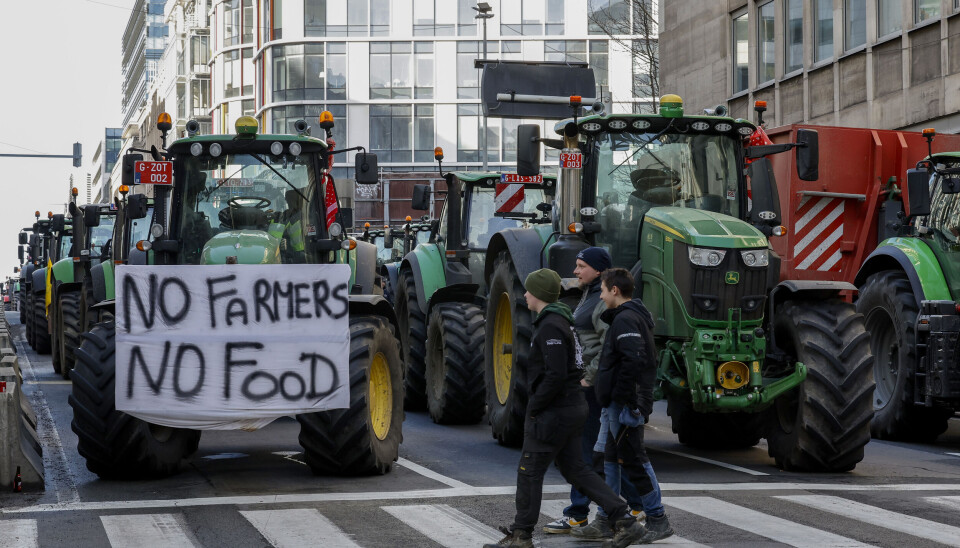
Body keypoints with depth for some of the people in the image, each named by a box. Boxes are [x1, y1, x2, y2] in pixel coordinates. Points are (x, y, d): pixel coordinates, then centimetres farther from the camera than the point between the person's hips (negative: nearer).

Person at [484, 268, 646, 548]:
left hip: (553, 412, -10)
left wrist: (534, 407, -16)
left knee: (529, 472, 1)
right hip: (571, 407, 10)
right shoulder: (560, 320, 14)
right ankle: (626, 521, 9)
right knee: (575, 470, 13)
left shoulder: (551, 326, -18)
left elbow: (555, 375, -26)